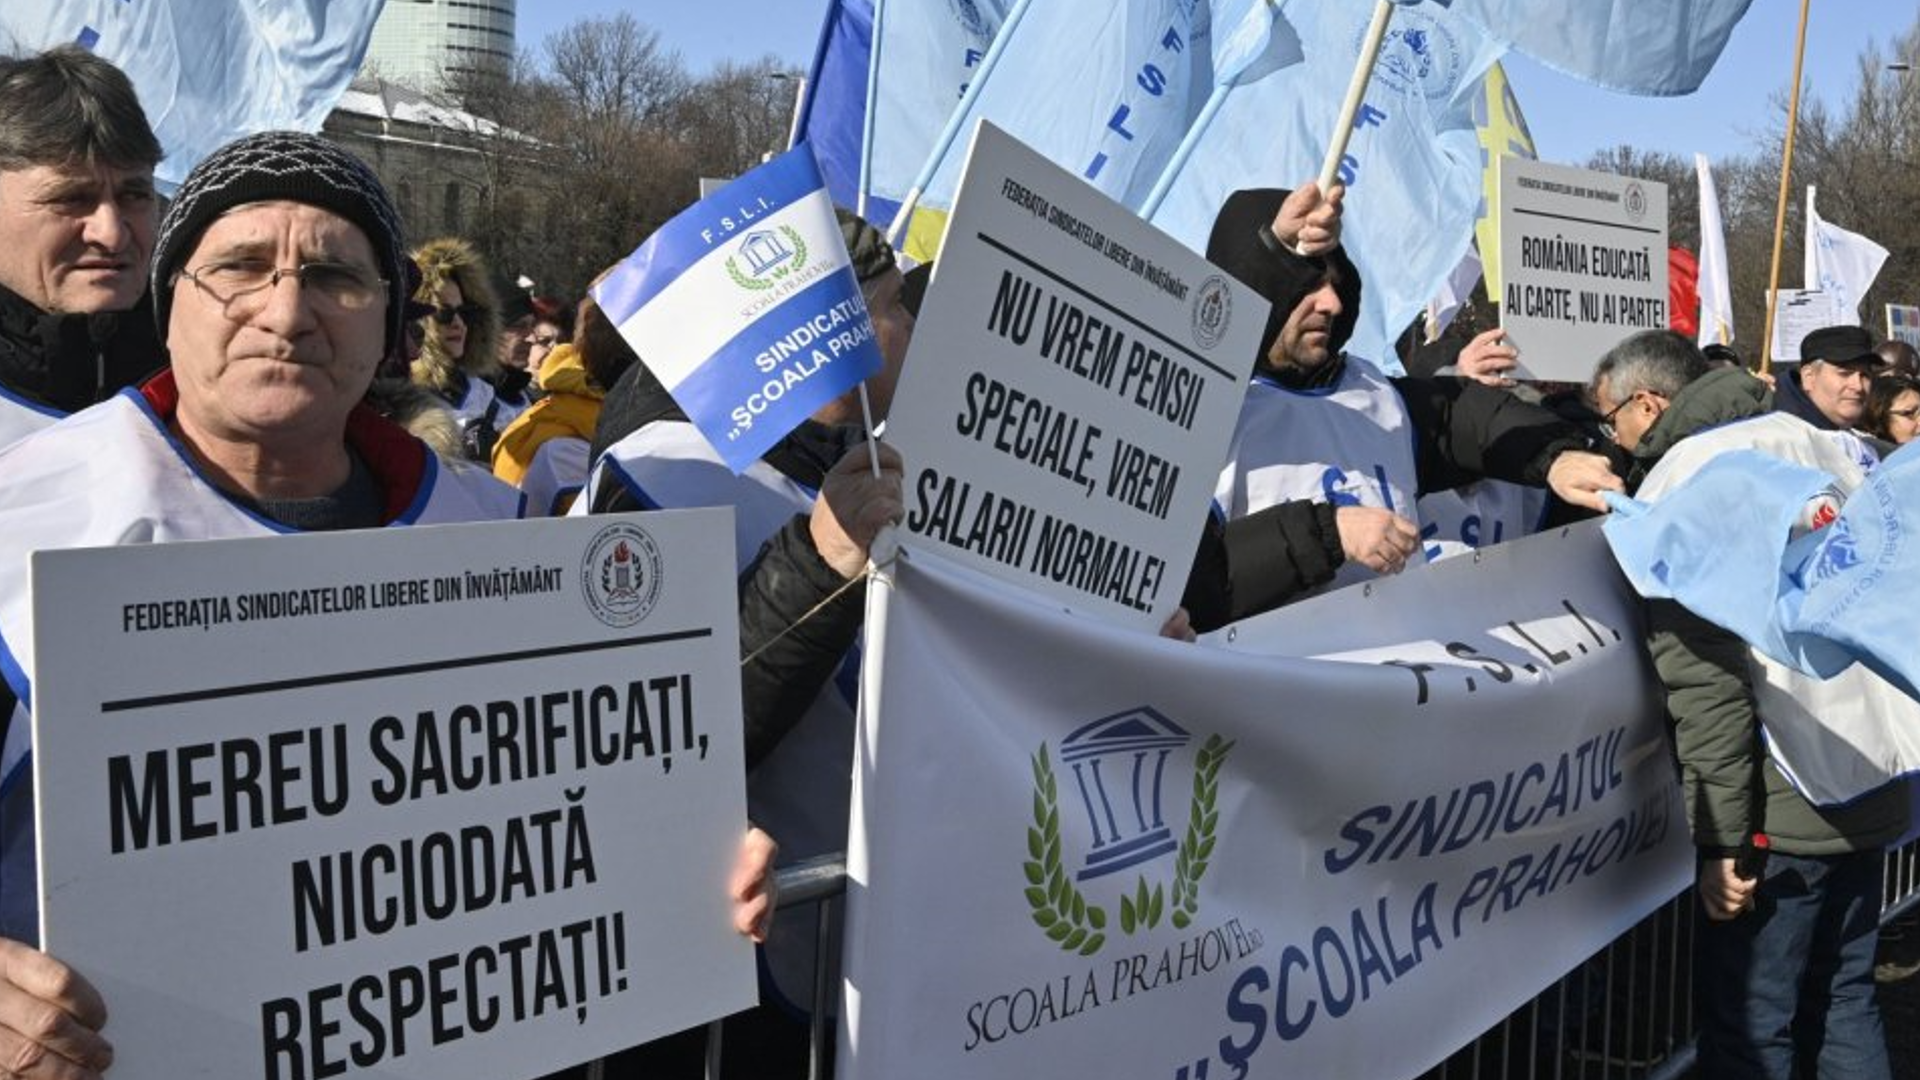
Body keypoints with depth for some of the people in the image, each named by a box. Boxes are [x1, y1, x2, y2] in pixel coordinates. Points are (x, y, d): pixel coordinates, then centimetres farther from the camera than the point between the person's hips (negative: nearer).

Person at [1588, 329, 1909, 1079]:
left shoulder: (1676, 488, -11)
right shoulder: (1818, 440, 12)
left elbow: (1702, 677, -18)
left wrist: (1720, 835, -15)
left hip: (1784, 800, -8)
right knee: (1842, 1005, 18)